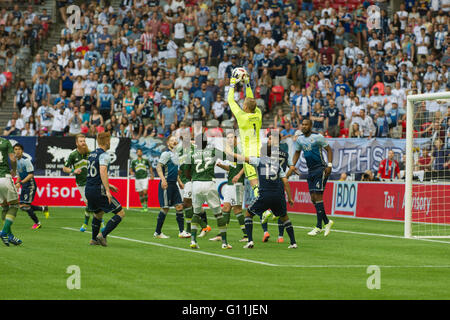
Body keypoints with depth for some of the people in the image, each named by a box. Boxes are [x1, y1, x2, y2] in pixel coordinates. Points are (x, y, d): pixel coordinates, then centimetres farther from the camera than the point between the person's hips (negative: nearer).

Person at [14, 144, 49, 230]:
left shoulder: (26, 160, -16)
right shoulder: (16, 161, 9)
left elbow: (31, 174, -19)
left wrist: (20, 183, -23)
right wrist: (16, 183, 8)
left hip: (30, 185, -8)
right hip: (24, 186, 8)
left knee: (25, 205, -10)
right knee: (22, 206, 4)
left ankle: (37, 223, 6)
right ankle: (43, 208, 22)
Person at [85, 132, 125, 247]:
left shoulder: (92, 154, 17)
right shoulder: (104, 155, -11)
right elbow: (103, 172, -24)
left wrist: (108, 185, 31)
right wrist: (107, 190, -26)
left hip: (88, 190, 9)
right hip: (98, 191, -9)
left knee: (98, 213, 31)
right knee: (120, 213, -3)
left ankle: (94, 239, 35)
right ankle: (102, 235, -11)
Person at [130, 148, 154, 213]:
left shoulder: (146, 160, 6)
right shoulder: (134, 161, 8)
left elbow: (150, 167, 19)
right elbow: (131, 169, 13)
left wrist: (152, 175, 17)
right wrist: (132, 172, -8)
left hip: (144, 178, -2)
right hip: (138, 179, 2)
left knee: (145, 192, -14)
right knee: (140, 193, 4)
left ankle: (146, 206, -5)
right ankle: (143, 207, 14)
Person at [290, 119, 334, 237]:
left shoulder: (317, 137, -9)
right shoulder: (300, 139, 9)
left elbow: (329, 149, -4)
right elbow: (297, 153, 21)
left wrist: (329, 165, -13)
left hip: (320, 169, -7)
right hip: (310, 171, 7)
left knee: (317, 196, -11)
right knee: (313, 198, 4)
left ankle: (319, 227, -9)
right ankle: (327, 222, 18)